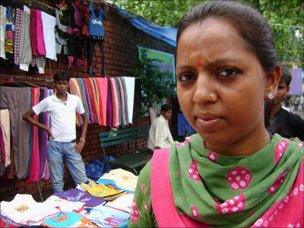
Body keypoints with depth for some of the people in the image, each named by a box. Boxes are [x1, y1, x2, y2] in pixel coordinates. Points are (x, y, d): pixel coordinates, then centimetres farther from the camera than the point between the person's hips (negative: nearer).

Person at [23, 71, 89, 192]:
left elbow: (85, 118, 13)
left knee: (83, 180, 3)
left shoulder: (75, 99, 1)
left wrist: (82, 140, 5)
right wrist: (45, 128, -2)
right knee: (57, 181, 8)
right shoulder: (48, 101, -5)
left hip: (71, 144, 2)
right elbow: (26, 116, 3)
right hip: (55, 145, -1)